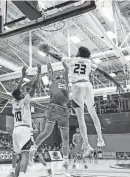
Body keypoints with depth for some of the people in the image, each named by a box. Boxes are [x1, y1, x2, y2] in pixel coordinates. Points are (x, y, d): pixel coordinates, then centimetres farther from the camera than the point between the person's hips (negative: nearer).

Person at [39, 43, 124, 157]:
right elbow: (104, 73, 15)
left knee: (80, 117, -7)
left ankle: (87, 146, -15)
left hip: (77, 87, -3)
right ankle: (100, 140, 23)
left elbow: (57, 56, 25)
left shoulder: (71, 60, 16)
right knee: (93, 114, 19)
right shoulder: (89, 63, 19)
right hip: (88, 85, 3)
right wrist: (117, 84, 17)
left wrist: (47, 52, 43)